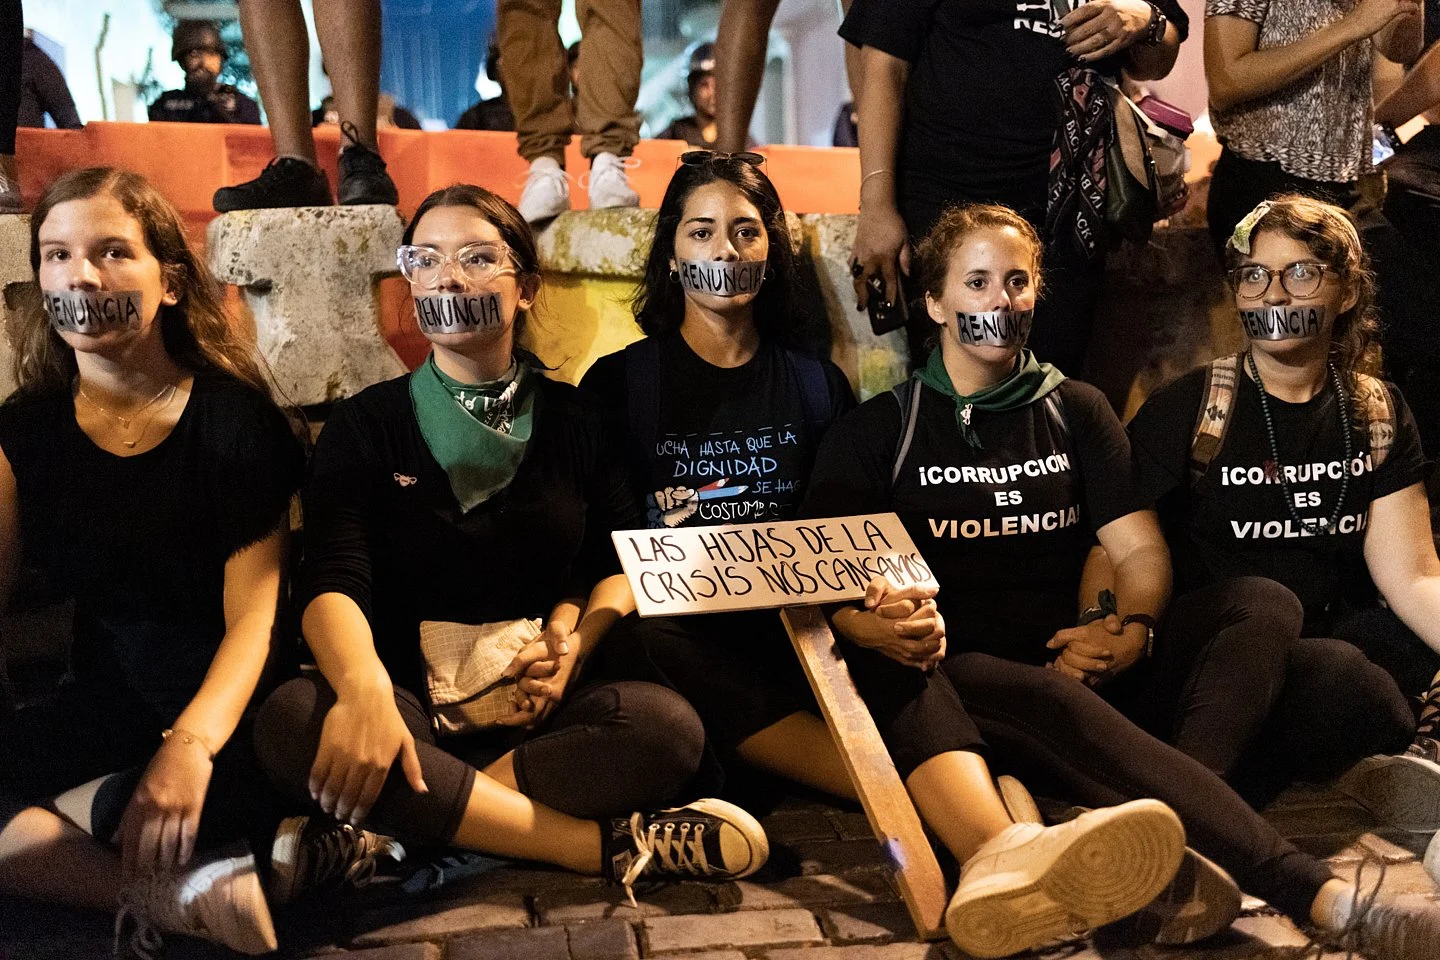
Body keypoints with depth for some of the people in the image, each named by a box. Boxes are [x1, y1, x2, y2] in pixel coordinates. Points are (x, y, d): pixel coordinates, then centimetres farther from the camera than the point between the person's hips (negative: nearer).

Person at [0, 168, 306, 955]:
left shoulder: (234, 418, -7)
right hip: (101, 708, 5)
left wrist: (190, 744, -33)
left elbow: (254, 615, -15)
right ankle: (179, 894, -28)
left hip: (224, 708, -5)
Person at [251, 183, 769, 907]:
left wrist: (575, 639, -12)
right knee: (291, 721, -34)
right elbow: (333, 581, -9)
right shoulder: (366, 425, 5)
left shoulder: (573, 420, 12)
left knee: (667, 727, -29)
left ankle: (401, 823, -28)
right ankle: (609, 846, -31)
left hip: (540, 704, 1)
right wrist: (365, 690, -31)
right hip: (408, 693, -1)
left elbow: (623, 561, 11)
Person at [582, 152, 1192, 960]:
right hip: (682, 643, -1)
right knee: (646, 641, -38)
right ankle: (920, 811, -50)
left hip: (799, 634, 1)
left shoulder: (816, 383, 19)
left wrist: (895, 608, -12)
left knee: (895, 651, -34)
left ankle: (996, 853, -65)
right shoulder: (620, 383, 13)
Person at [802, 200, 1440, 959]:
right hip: (947, 676, -4)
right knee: (1061, 710, -39)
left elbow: (1140, 551, 12)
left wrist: (1131, 626, -11)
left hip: (1065, 663, 4)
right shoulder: (877, 431, 12)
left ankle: (1187, 856, -48)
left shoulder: (1075, 412, 21)